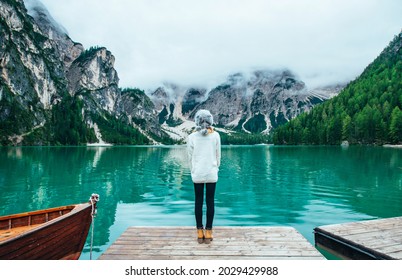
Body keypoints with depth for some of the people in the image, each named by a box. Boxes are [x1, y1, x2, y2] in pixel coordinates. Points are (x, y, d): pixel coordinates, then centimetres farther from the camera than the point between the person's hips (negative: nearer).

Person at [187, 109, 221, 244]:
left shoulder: (192, 137, -4)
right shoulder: (215, 135, -4)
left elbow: (190, 157, 2)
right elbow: (218, 155, 2)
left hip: (197, 173, 0)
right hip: (211, 173, 0)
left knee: (198, 201, 9)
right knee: (210, 202, 7)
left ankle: (200, 232, 16)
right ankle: (208, 232, 14)